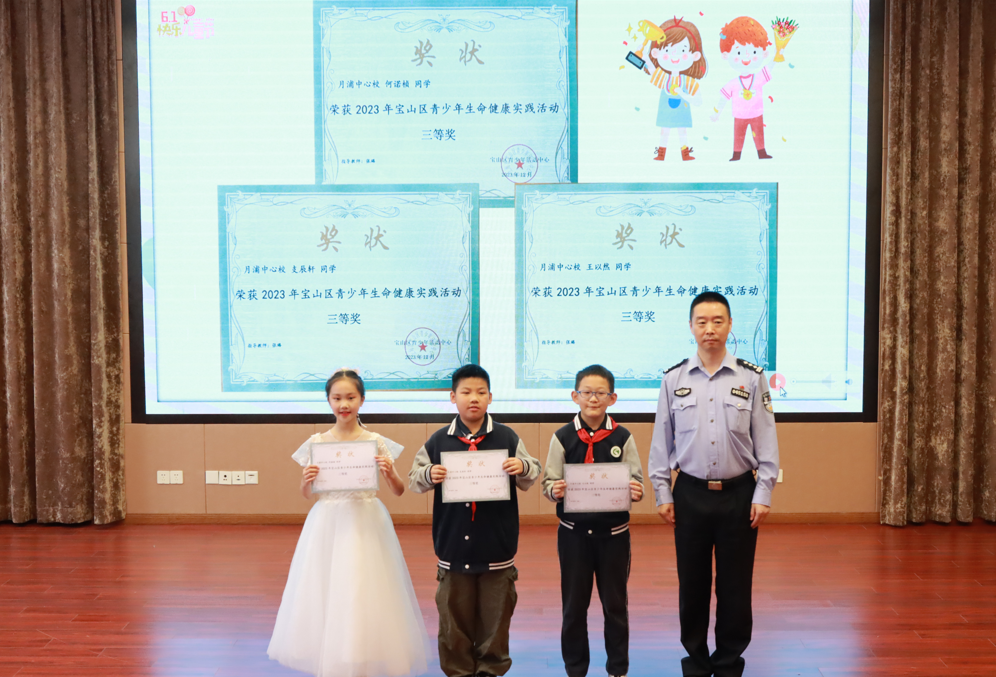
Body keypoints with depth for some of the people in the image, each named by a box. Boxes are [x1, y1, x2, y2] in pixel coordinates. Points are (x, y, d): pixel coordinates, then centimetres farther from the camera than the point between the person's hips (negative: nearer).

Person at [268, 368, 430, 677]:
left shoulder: (376, 442, -2)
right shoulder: (316, 442, 2)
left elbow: (398, 491, 0)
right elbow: (306, 494, 9)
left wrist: (389, 473, -19)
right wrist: (306, 480, -12)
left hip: (365, 524, -1)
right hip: (327, 524, 2)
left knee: (362, 596, 0)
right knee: (324, 592, 6)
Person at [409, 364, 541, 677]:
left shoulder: (507, 437, 0)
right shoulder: (438, 440, 1)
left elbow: (530, 478, 4)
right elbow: (414, 479, 5)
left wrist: (523, 467, -17)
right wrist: (429, 475, -16)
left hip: (497, 545, 0)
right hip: (453, 544, 1)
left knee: (495, 613, 9)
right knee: (454, 615, 10)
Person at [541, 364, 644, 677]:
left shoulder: (622, 437, -4)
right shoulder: (562, 437, -4)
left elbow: (635, 483, -1)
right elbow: (549, 482, -1)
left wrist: (636, 491, -22)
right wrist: (555, 490, -23)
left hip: (613, 531, 0)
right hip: (573, 531, 0)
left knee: (615, 603, 13)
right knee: (573, 603, 12)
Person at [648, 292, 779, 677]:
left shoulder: (751, 378, -1)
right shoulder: (673, 380, 1)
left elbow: (766, 441, 1)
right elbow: (661, 442, 5)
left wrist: (763, 495, -3)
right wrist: (662, 494, 3)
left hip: (739, 494, -1)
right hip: (690, 494, 1)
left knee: (735, 585, 8)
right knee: (692, 584, 11)